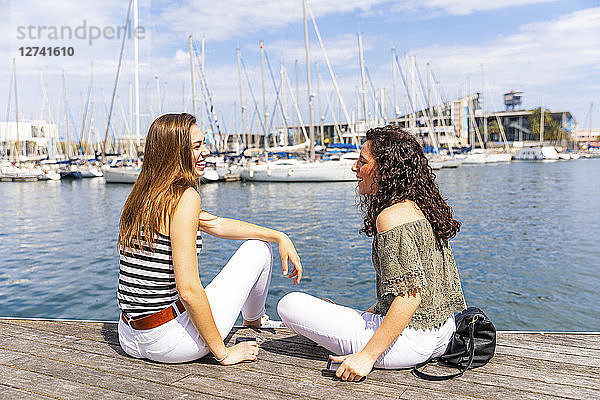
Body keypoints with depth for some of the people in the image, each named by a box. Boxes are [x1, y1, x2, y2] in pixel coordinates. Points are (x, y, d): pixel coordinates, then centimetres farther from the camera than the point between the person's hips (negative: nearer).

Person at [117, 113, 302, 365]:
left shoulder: (142, 195, 7)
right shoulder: (185, 196, -19)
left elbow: (216, 224, 13)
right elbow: (189, 291, -24)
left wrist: (279, 236, 12)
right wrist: (223, 353, -12)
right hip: (168, 342, -8)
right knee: (258, 249, 7)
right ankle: (252, 323, 32)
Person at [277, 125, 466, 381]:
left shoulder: (392, 216, -22)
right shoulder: (423, 207, 8)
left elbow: (410, 295, -28)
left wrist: (367, 355, -24)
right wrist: (368, 314, 20)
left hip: (409, 340, -10)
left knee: (290, 304, -8)